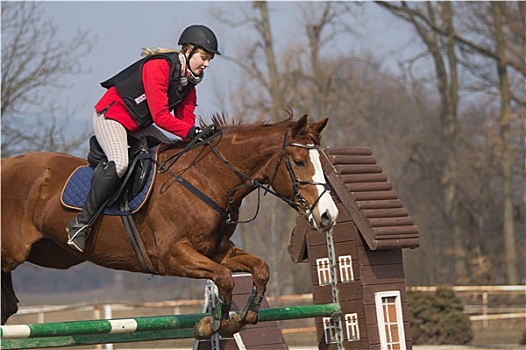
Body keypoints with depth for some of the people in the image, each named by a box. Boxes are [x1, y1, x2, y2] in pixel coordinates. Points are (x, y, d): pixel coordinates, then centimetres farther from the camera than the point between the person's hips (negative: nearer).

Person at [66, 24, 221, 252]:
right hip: (110, 116, -10)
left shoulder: (189, 82, 4)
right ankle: (81, 223, -27)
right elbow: (160, 116, -30)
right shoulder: (158, 67, -24)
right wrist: (192, 132, -35)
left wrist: (199, 137, -17)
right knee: (119, 163, -34)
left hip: (139, 125, 10)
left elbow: (186, 119, 1)